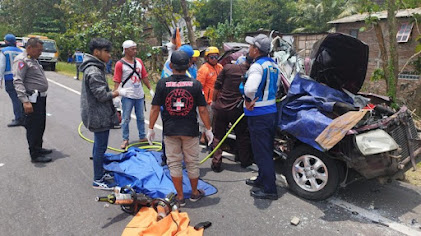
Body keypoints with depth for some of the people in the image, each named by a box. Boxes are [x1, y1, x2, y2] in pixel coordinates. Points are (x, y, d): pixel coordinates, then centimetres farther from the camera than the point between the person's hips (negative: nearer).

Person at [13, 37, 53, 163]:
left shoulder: (33, 59, 17)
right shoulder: (21, 60, -13)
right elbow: (18, 82, -21)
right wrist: (25, 101, -27)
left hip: (41, 98, 10)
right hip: (33, 99, -10)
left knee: (40, 126, 20)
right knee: (33, 127, -2)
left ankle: (38, 148, 35)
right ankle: (35, 155, 7)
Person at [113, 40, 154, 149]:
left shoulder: (139, 61, 8)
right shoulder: (120, 64, -8)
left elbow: (144, 77, 12)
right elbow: (117, 82, -10)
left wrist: (150, 89, 11)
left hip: (139, 95, 5)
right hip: (127, 96, -5)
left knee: (141, 117, 15)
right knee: (126, 118, 4)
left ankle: (142, 137, 27)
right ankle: (125, 139, 16)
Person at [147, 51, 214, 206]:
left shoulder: (162, 83, -6)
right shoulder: (195, 84, -6)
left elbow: (155, 108, -4)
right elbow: (202, 110, -5)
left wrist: (151, 129, 7)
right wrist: (208, 129, 5)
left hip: (170, 131, 0)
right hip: (190, 130, 0)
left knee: (174, 163, 11)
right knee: (192, 163, 15)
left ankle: (180, 197, 19)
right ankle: (195, 193, 31)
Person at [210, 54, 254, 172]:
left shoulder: (228, 68, -4)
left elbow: (217, 87, 0)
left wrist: (214, 101, 13)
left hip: (220, 108, 1)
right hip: (237, 110, -1)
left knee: (218, 137, 12)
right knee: (242, 136, 17)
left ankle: (216, 163, 13)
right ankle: (245, 161, 28)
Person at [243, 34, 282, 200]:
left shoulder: (257, 66, -19)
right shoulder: (274, 65, 11)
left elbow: (250, 88, -38)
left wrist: (249, 101, -19)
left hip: (258, 115, -10)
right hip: (271, 111, 10)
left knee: (262, 153, -1)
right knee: (266, 150, 20)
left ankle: (269, 190, 7)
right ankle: (262, 179, 37)